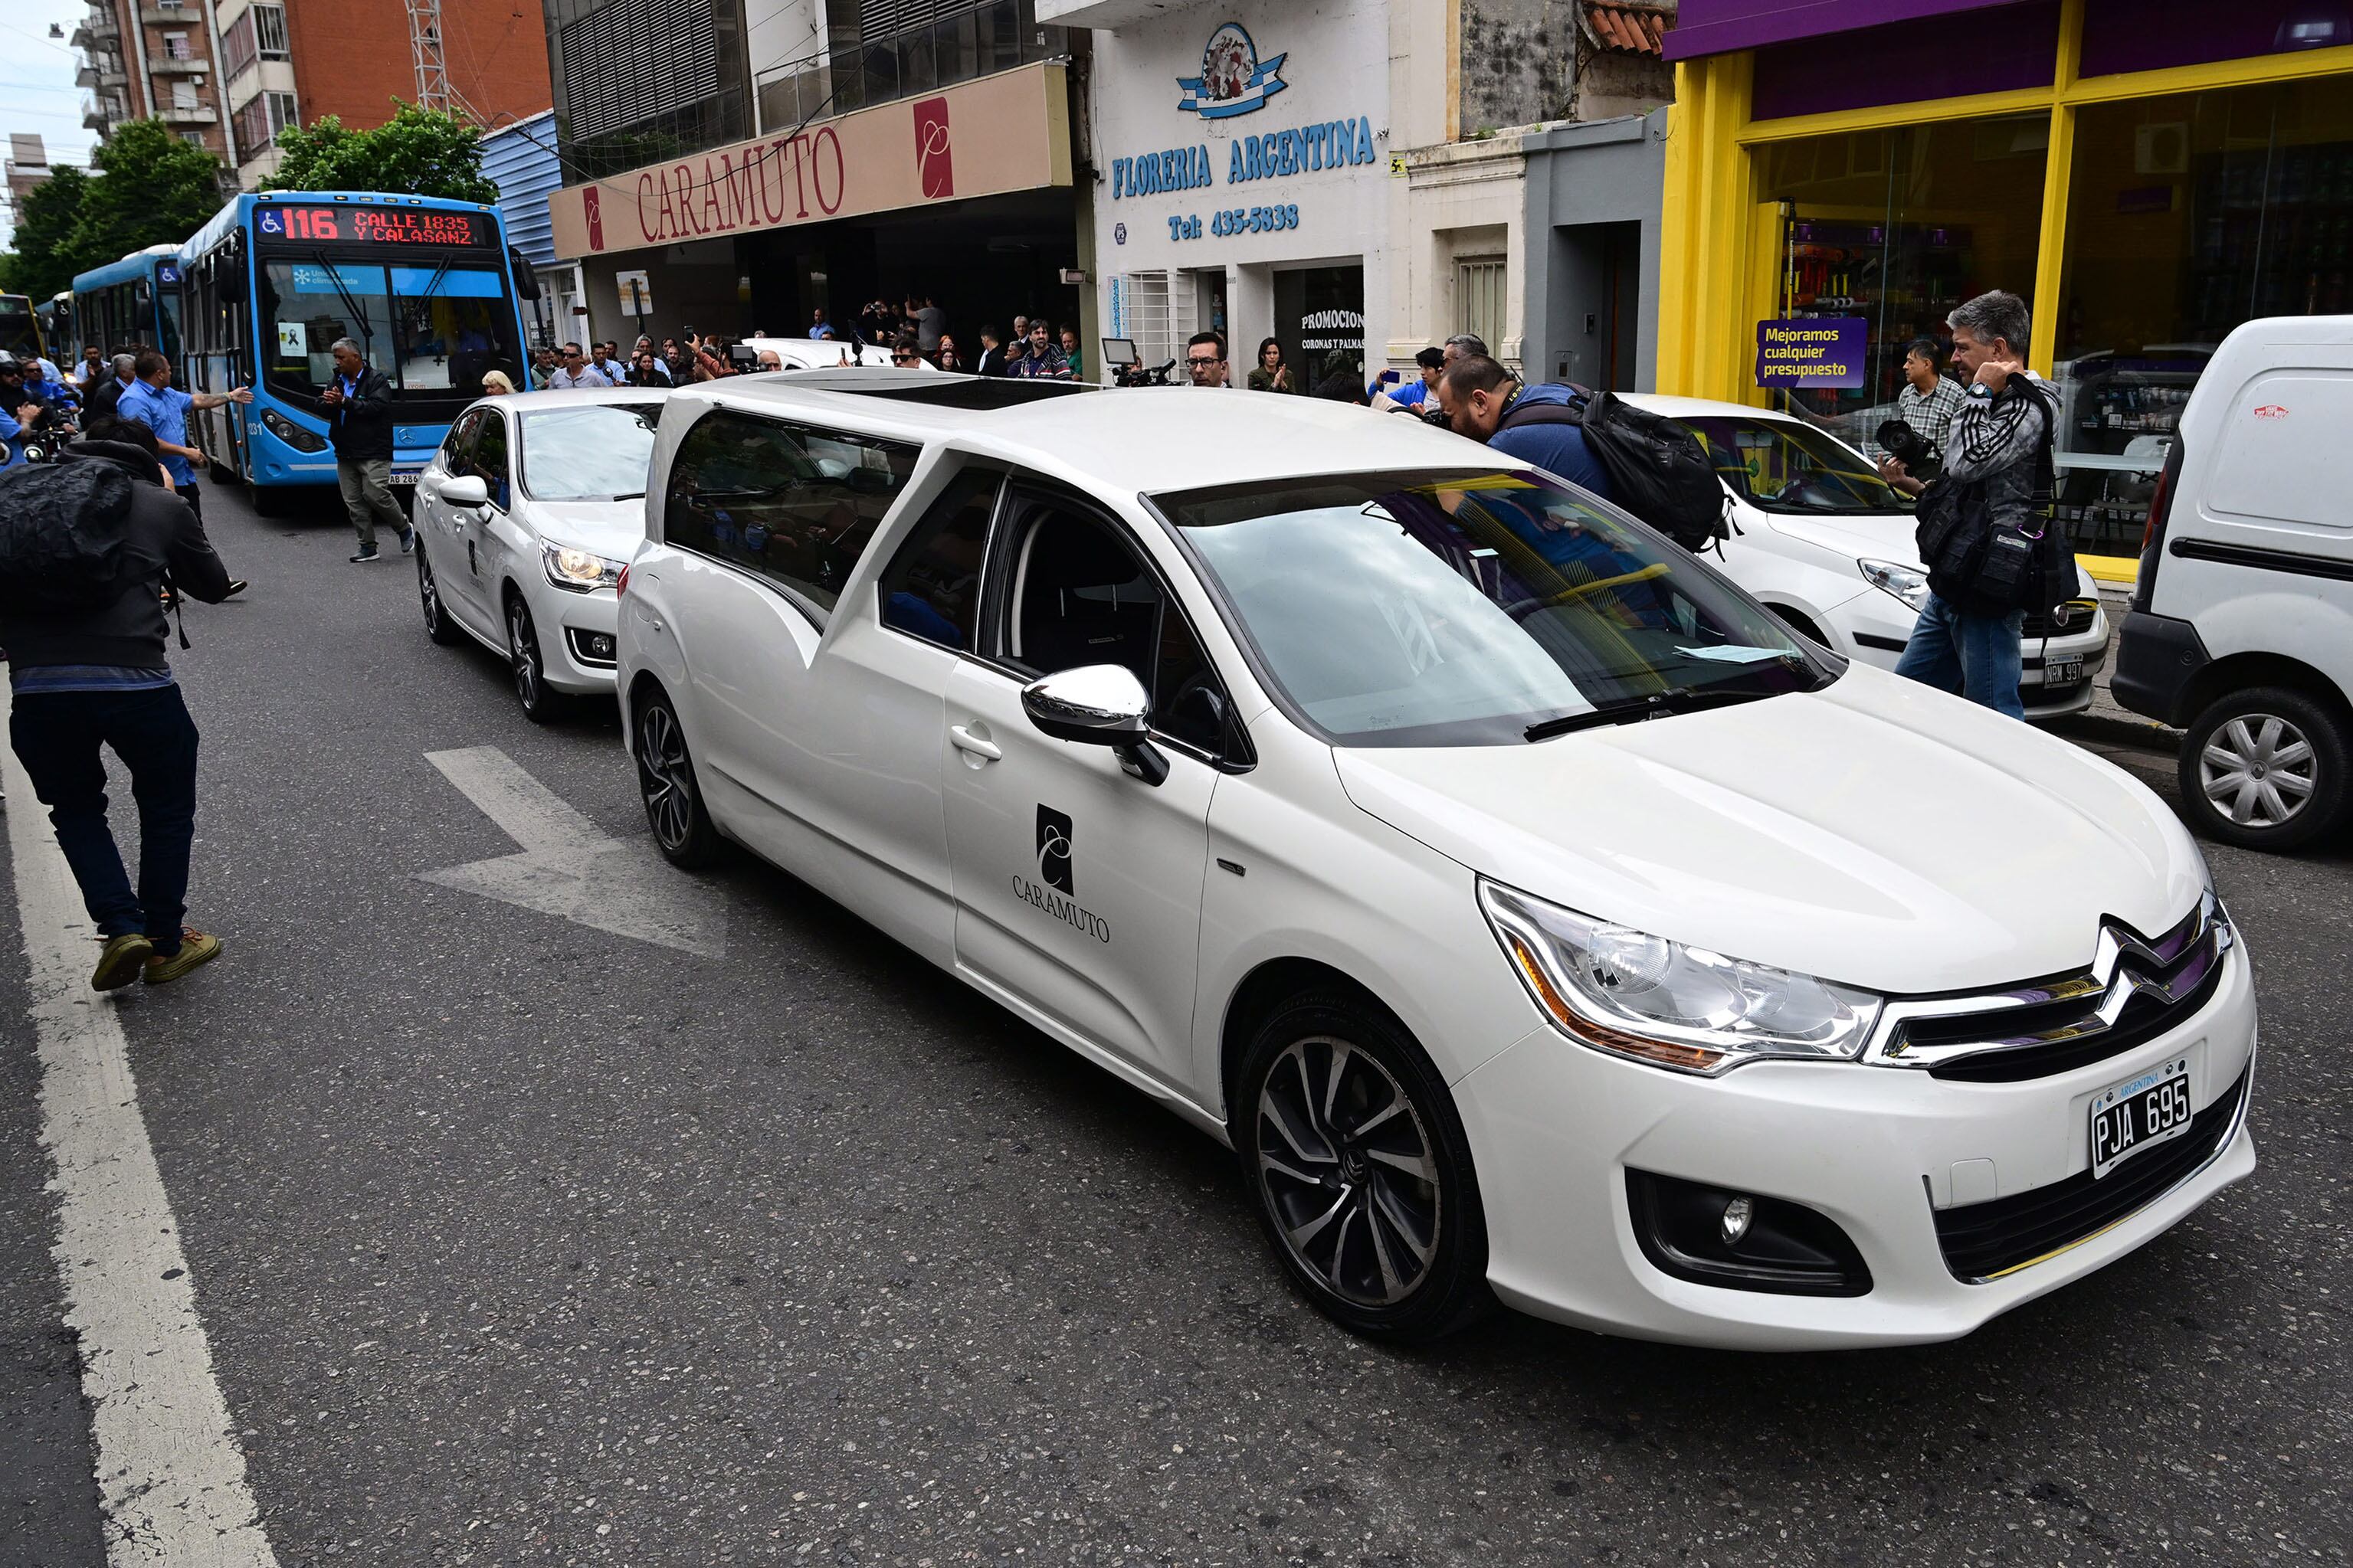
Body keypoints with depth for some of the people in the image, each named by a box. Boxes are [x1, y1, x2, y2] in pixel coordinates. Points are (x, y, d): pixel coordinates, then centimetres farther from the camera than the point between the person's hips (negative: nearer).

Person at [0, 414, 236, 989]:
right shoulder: (161, 505, 10)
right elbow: (214, 586, 21)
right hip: (134, 679, -2)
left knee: (75, 810, 23)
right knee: (166, 808, 18)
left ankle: (121, 927, 9)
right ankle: (165, 944, 24)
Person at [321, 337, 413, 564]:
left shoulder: (376, 380, -5)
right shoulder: (337, 381, 16)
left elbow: (376, 407, -19)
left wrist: (345, 402, -22)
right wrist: (328, 403, -10)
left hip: (373, 454, -7)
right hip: (345, 453, 7)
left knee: (376, 494, -14)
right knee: (353, 502, 4)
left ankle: (405, 530, 10)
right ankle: (368, 547, 10)